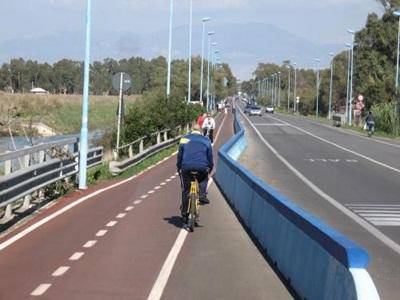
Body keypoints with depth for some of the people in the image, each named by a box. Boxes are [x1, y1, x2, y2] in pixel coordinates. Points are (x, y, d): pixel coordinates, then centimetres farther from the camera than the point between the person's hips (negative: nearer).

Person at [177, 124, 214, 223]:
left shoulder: (184, 139, 14)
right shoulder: (206, 140, 14)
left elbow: (179, 154, 15)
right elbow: (210, 156, 17)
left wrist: (178, 167, 24)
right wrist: (210, 167, 29)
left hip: (186, 166, 0)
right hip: (201, 167, 0)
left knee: (185, 191, 11)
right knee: (203, 179, 33)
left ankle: (184, 213, 14)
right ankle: (202, 195, 9)